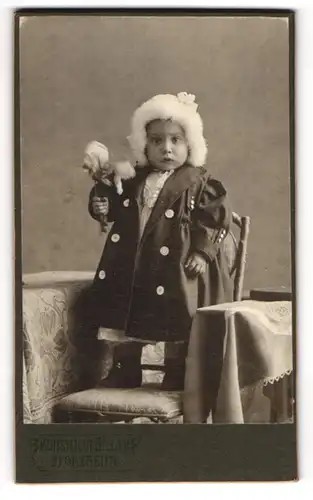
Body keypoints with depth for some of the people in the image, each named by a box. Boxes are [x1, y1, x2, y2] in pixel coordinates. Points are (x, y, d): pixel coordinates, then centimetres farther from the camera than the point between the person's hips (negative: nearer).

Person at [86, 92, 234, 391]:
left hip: (177, 270, -4)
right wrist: (102, 205, -3)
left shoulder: (199, 182, -7)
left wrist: (201, 251, -19)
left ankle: (177, 381, 23)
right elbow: (117, 208, 18)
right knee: (127, 330, 14)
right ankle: (123, 378, 31)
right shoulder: (134, 181, 7)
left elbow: (217, 217, -11)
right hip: (133, 269, 5)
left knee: (180, 333, 5)